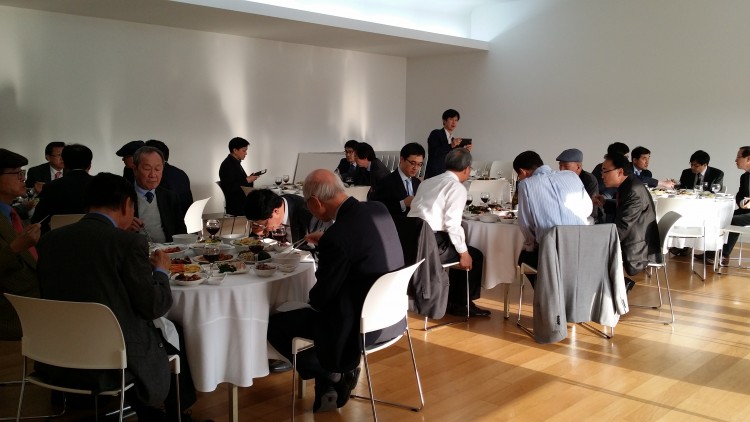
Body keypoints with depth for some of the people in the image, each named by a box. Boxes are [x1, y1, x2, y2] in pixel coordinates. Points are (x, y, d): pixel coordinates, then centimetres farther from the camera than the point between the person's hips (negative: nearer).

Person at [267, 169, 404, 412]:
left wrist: (312, 299, 6)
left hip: (358, 324, -9)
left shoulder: (337, 236, -28)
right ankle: (335, 376, 27)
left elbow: (320, 298, -16)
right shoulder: (378, 210, -5)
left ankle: (332, 374, 18)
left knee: (274, 325, 7)